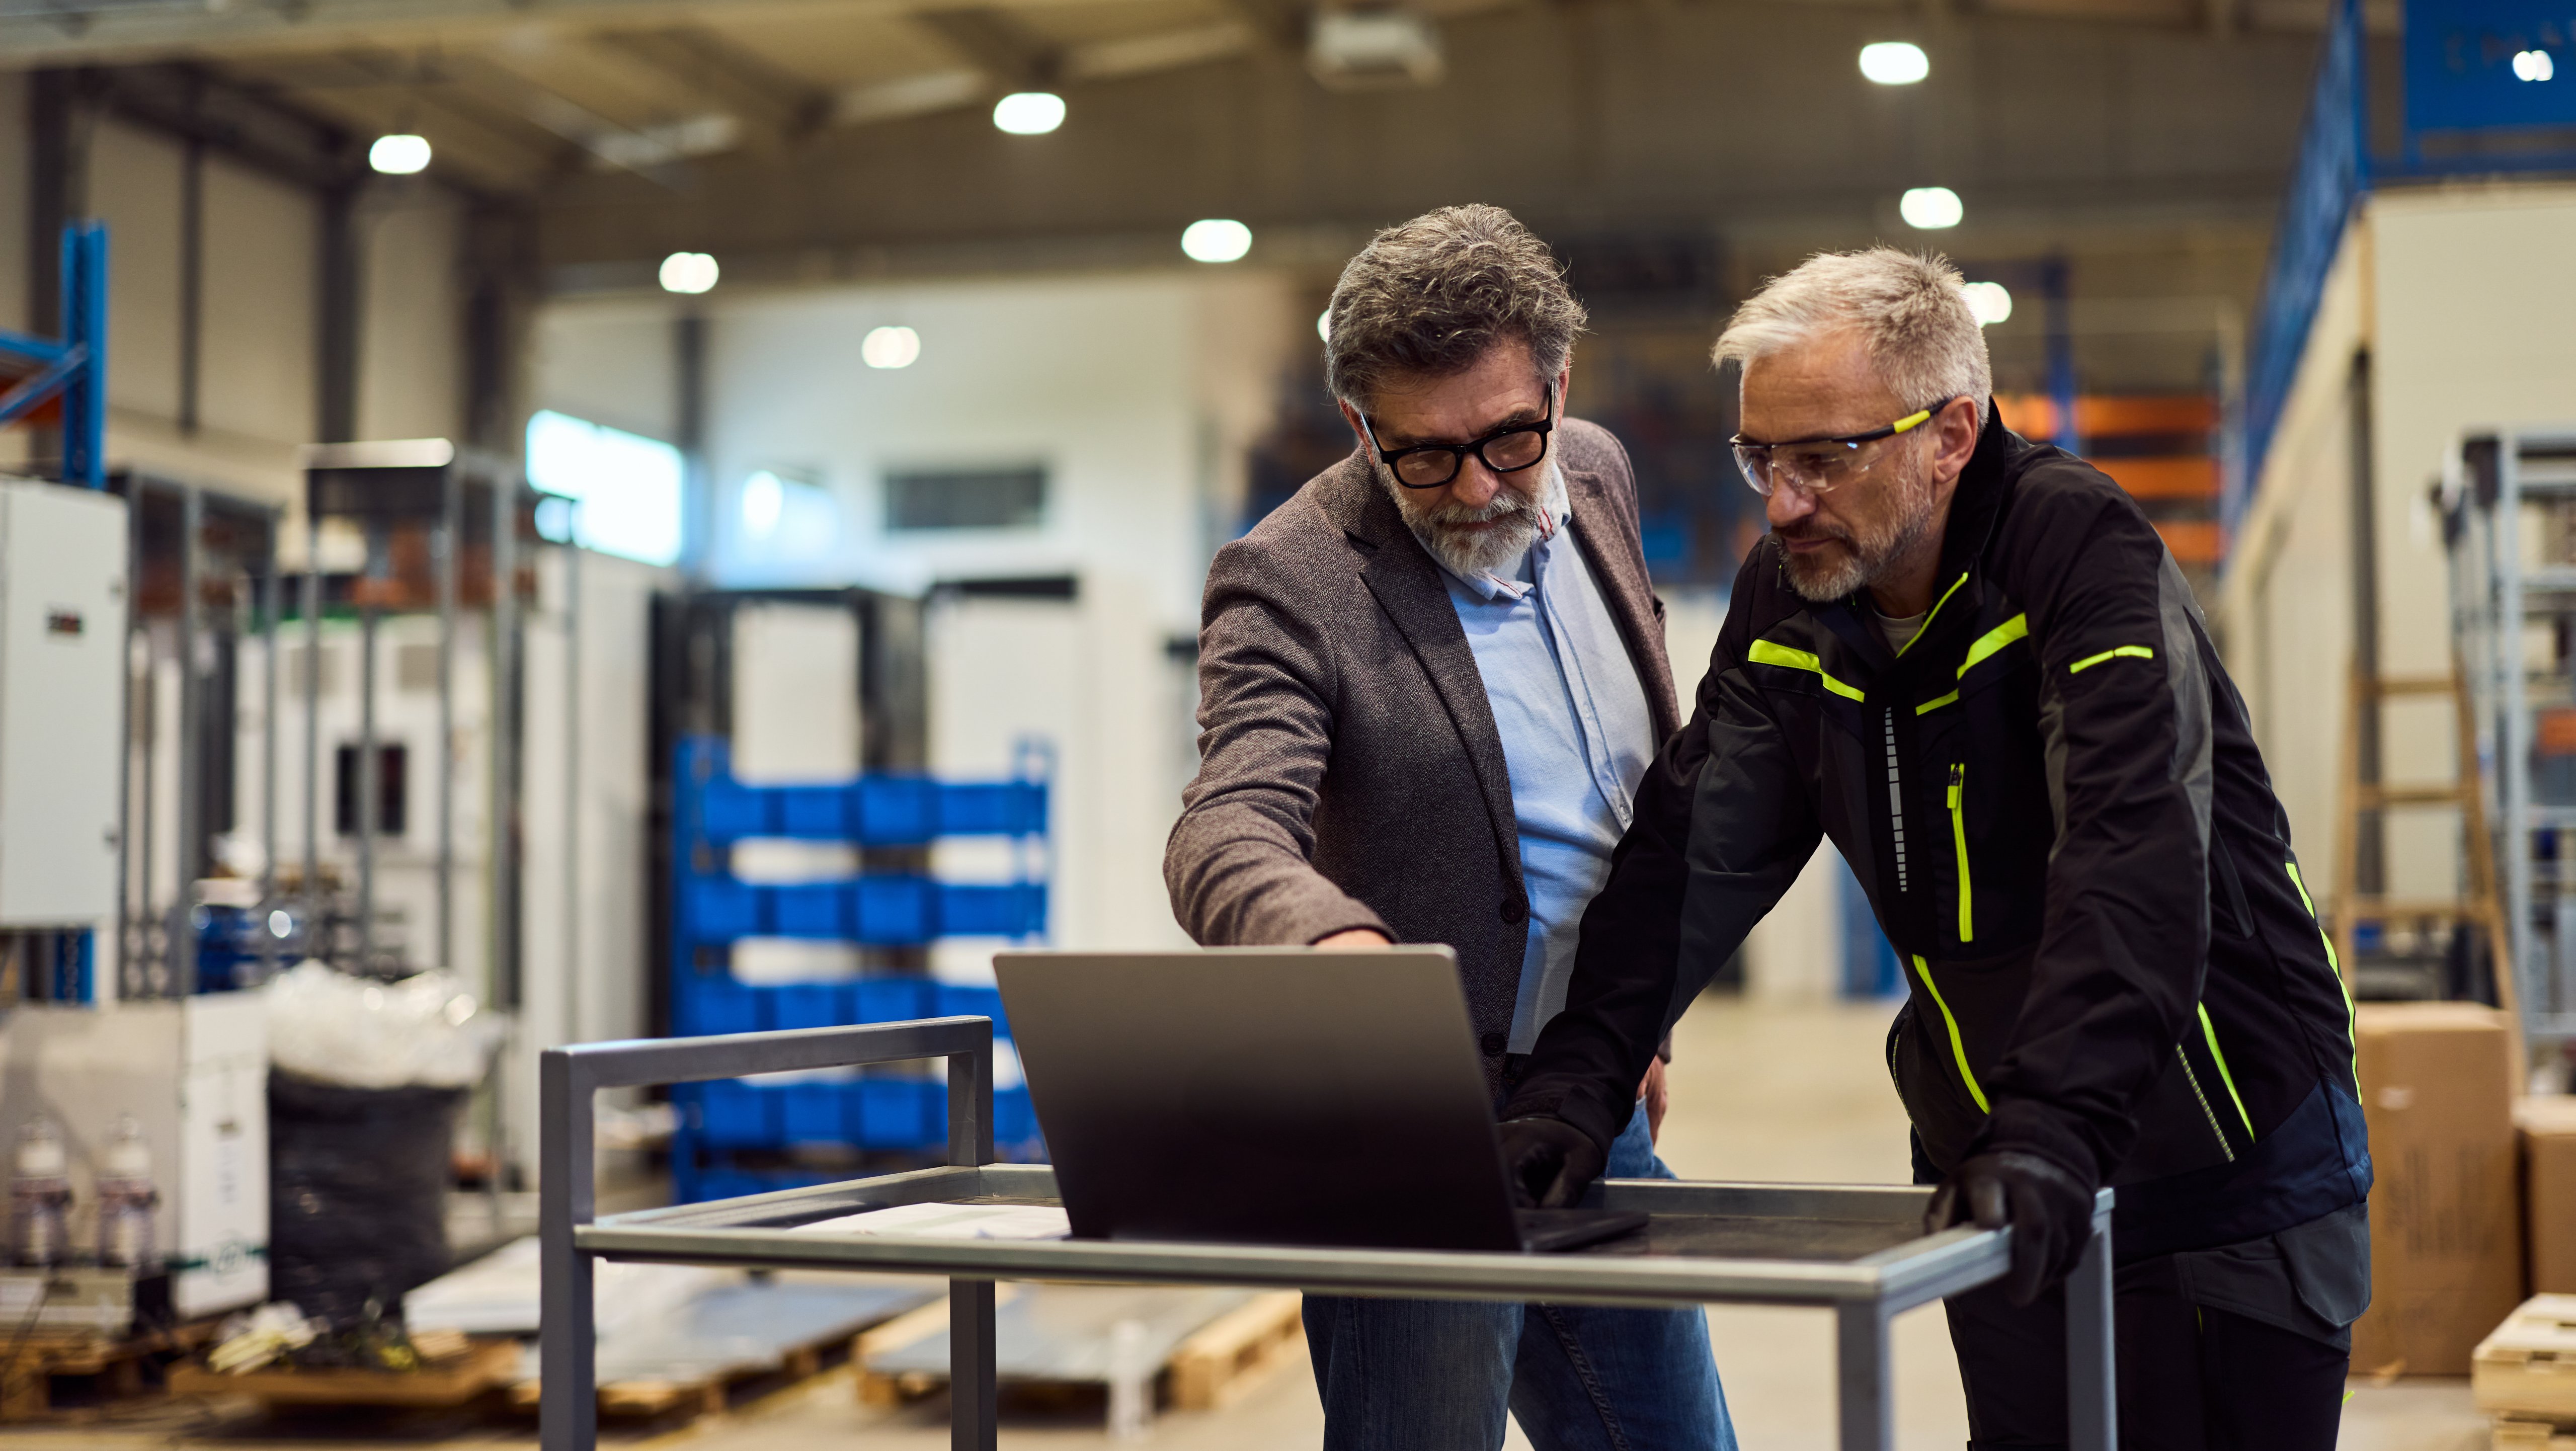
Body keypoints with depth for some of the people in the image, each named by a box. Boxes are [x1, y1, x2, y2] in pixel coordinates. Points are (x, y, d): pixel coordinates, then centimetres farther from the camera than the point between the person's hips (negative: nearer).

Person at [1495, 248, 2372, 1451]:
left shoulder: (2083, 552, -20)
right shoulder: (1786, 601, 0)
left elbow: (2134, 864, -31)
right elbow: (1691, 853, -3)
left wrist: (2050, 1133, -42)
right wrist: (1576, 1082, -15)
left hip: (2229, 1168, -5)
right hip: (1996, 1171, 5)